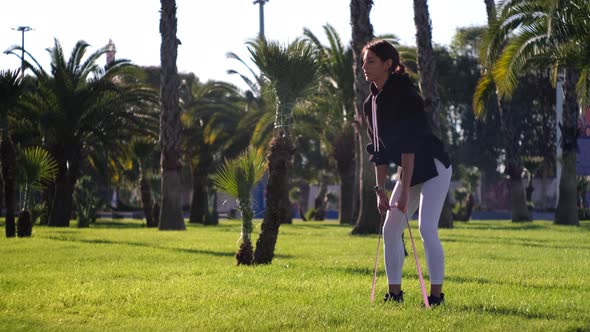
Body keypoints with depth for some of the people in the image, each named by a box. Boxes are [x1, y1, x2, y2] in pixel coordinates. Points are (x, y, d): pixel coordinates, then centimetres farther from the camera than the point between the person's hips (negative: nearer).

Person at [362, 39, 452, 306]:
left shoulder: (404, 95, -20)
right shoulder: (371, 104, 5)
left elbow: (409, 146, -25)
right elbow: (379, 151, 9)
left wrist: (405, 190, -27)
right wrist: (380, 189, 3)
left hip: (433, 168, -9)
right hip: (408, 171, 9)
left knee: (427, 228, -16)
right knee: (390, 229, 5)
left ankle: (436, 293, -11)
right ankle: (394, 292, 12)